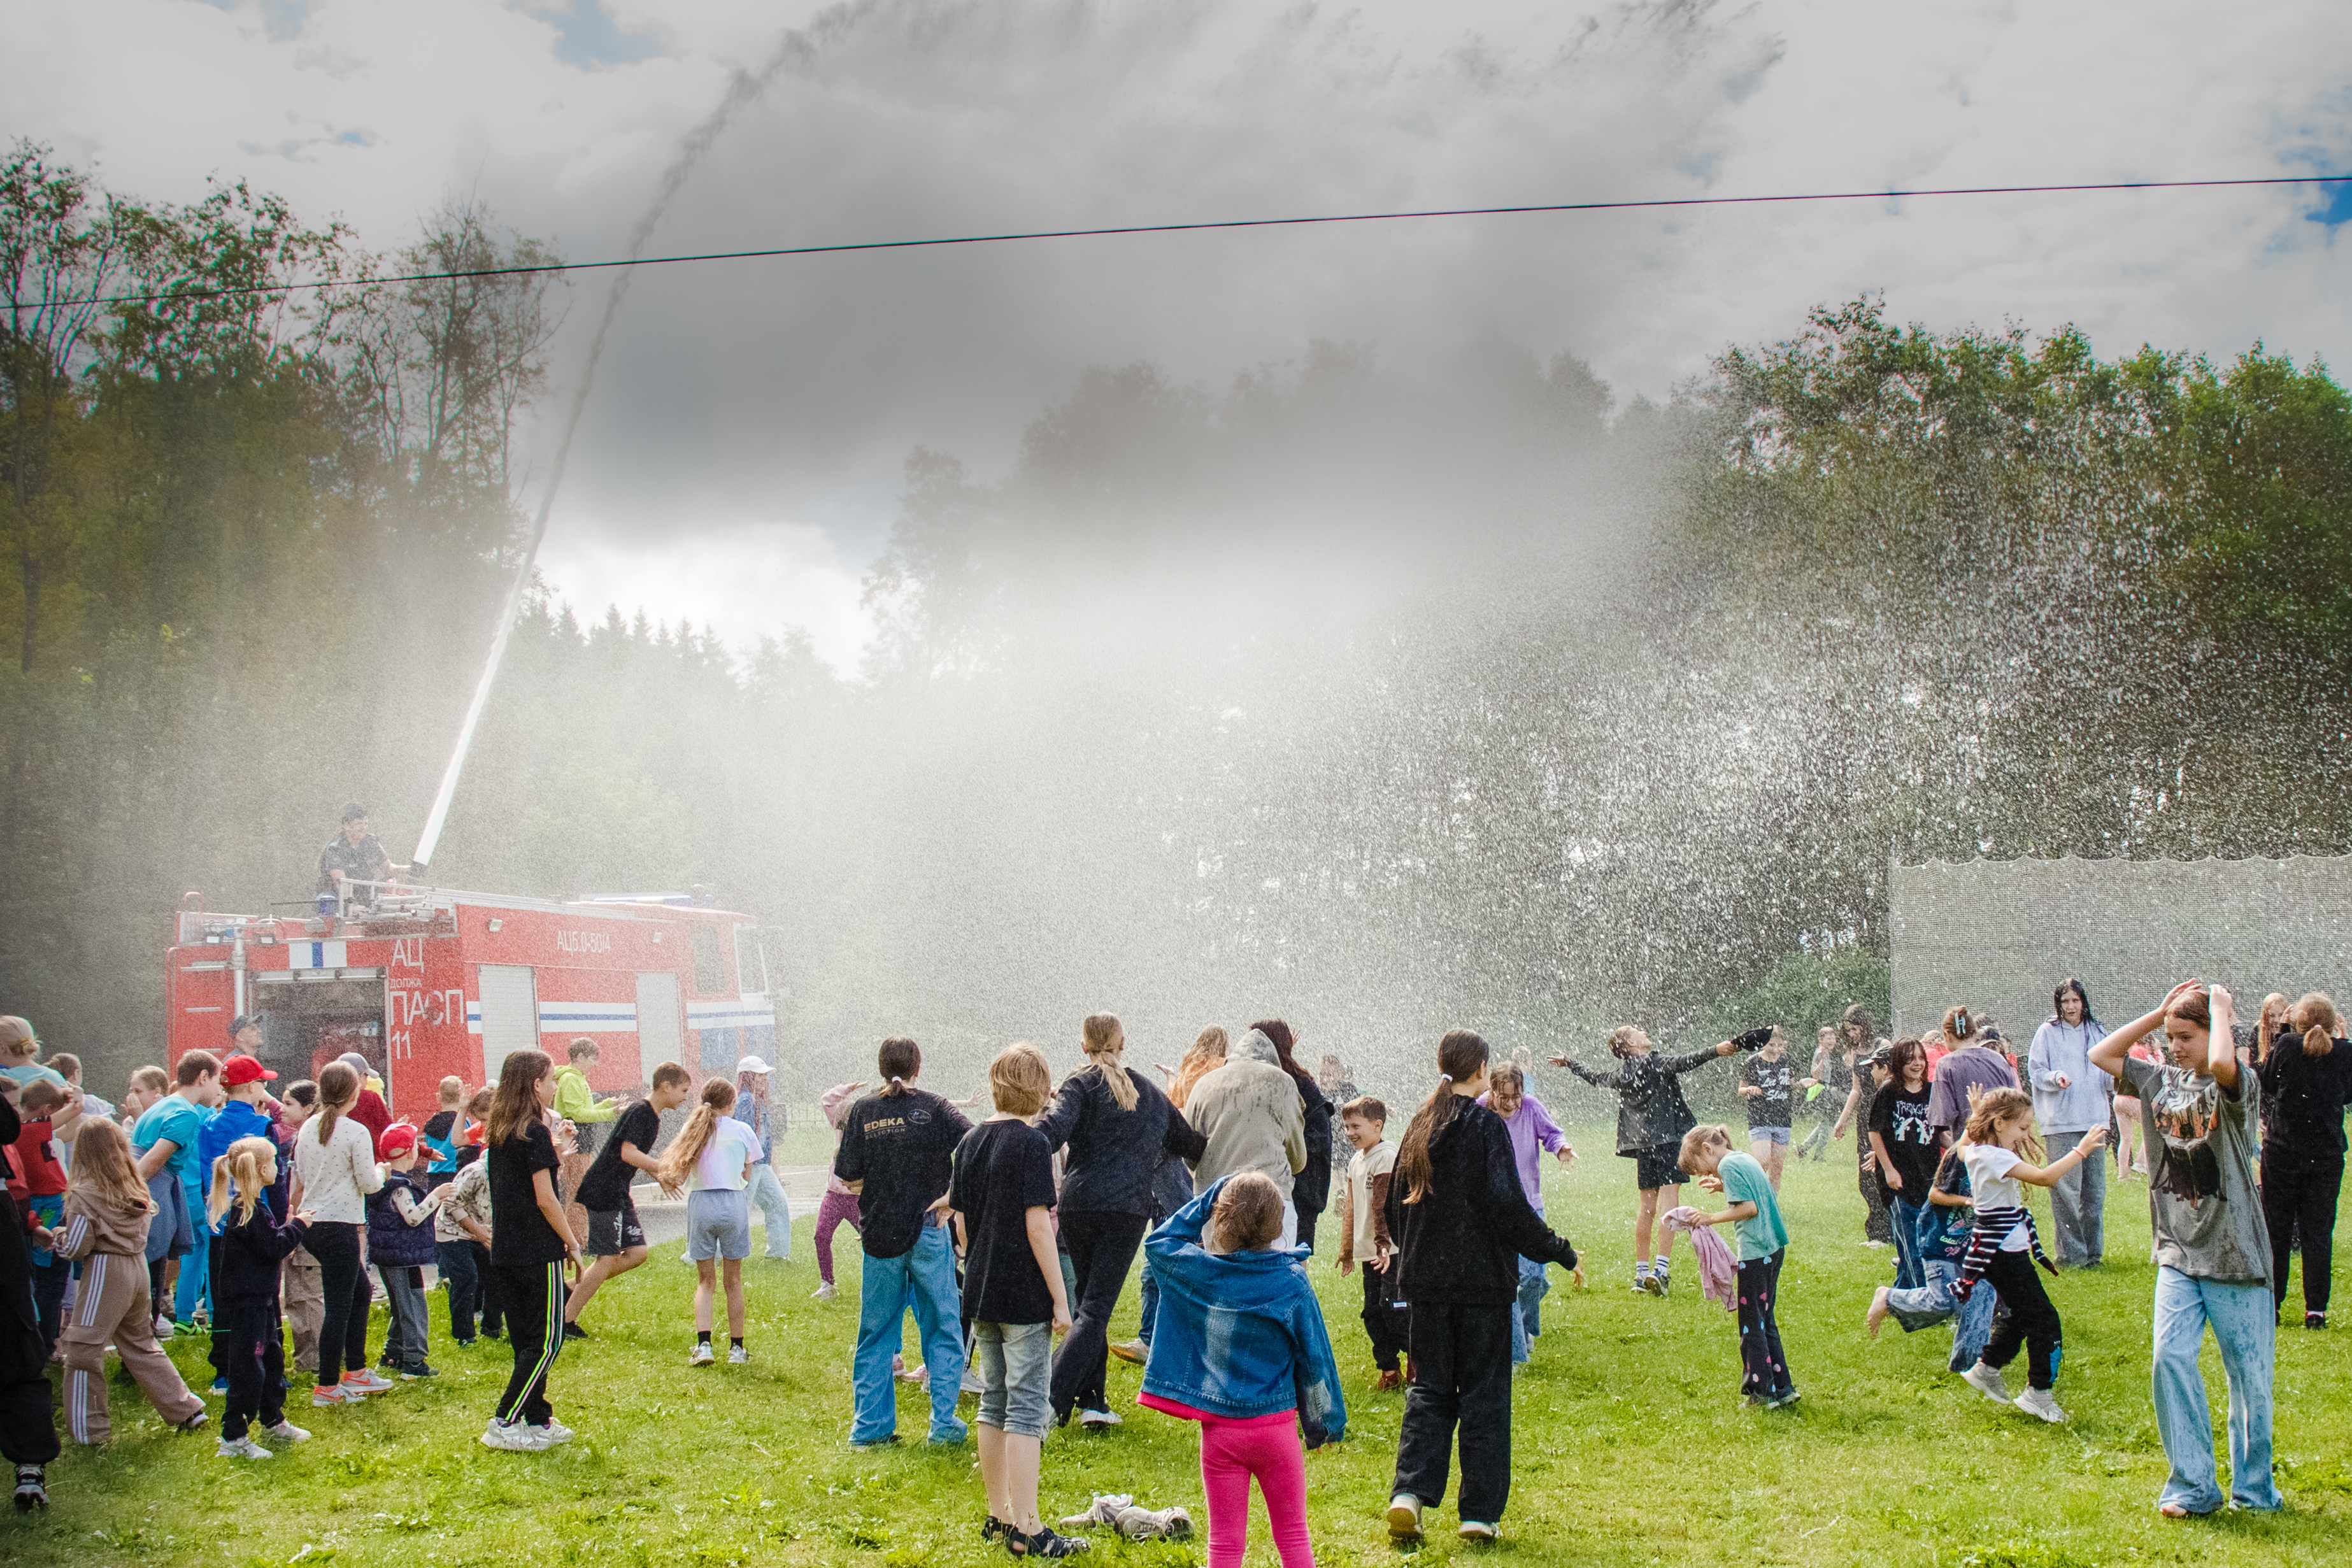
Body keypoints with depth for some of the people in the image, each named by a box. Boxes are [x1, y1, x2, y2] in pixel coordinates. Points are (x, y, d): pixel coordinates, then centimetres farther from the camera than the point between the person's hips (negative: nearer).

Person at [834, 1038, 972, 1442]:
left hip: (879, 1237, 2)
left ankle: (870, 1425, 13)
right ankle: (944, 1423, 4)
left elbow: (847, 1175, -1)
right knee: (942, 1329, 7)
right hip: (928, 1232, -2)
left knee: (875, 1334, 11)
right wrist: (951, 1198, -8)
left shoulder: (862, 1112, 1)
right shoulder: (932, 1107, -4)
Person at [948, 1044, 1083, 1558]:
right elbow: (1037, 1226, -16)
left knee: (994, 1404, 15)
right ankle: (1027, 1530, -1)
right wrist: (1060, 1299, -12)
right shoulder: (1030, 1143, -14)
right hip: (1024, 1297, -7)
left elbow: (961, 1222, 11)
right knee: (1027, 1409, -3)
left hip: (981, 1294, 7)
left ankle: (998, 1516, 23)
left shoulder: (971, 1142, 7)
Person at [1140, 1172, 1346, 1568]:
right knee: (1293, 1536, 12)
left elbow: (1161, 1241, 13)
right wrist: (1323, 1425, 9)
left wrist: (1210, 1198, 7)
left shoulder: (1199, 1273, -8)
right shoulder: (1292, 1282, -9)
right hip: (1276, 1426, -1)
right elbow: (1314, 1359, -3)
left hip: (1219, 1429, 1)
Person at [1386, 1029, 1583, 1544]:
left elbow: (1397, 1205, 13)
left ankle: (1409, 1490, -4)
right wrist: (1560, 1252, -8)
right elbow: (1508, 1208, -16)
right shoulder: (1486, 1126, -11)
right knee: (1484, 1392, 4)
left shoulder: (1419, 1126, 7)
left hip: (1427, 1280, 5)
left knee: (1429, 1386, 12)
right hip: (1482, 1280, -5)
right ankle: (1479, 1513, 6)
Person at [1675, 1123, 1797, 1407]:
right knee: (1766, 1322, 16)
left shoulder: (1728, 1165, -12)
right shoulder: (1746, 1159, 15)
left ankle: (1762, 1393, 5)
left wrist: (1712, 1218, -12)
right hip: (1774, 1248, 9)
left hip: (1755, 1252, -9)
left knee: (1752, 1325, 1)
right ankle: (1782, 1388, 18)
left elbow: (1750, 1208, -20)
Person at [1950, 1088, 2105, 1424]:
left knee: (2021, 1316, 22)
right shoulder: (1994, 1158, -22)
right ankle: (2039, 1393, 3)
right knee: (2043, 1320, -4)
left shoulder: (1979, 1152, 7)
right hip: (2004, 1253, -10)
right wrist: (2081, 1150, -26)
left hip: (2005, 1250, 10)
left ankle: (1986, 1370, 33)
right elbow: (2044, 1177, -31)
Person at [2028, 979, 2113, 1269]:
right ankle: (2071, 1253, -3)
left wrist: (2116, 1080, -6)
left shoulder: (2096, 1032, 12)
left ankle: (2093, 1250, 16)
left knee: (2095, 1188, 6)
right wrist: (2056, 1077, -18)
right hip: (2061, 1121, -4)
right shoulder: (2048, 1032, 2)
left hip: (2094, 1119, 4)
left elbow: (2106, 1073, 15)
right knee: (2066, 1189, -8)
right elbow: (2035, 1071, 1)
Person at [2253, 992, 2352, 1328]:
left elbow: (2265, 1082, 4)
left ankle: (2269, 1304, 12)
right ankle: (2316, 1309, 5)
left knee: (2276, 1230, 10)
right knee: (2319, 1232, 7)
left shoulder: (2286, 1045, -11)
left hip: (2282, 1152, -1)